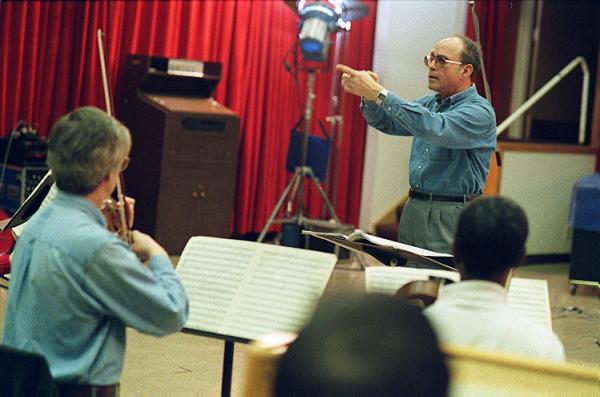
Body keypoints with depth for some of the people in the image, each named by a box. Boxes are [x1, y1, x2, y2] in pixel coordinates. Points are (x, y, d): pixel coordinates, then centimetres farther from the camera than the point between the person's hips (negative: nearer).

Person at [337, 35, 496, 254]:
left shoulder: (480, 112, -12)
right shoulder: (428, 103, 15)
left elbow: (435, 128, -27)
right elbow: (386, 122, 11)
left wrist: (379, 94, -31)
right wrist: (368, 96, -12)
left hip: (450, 217, -7)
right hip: (413, 209, 7)